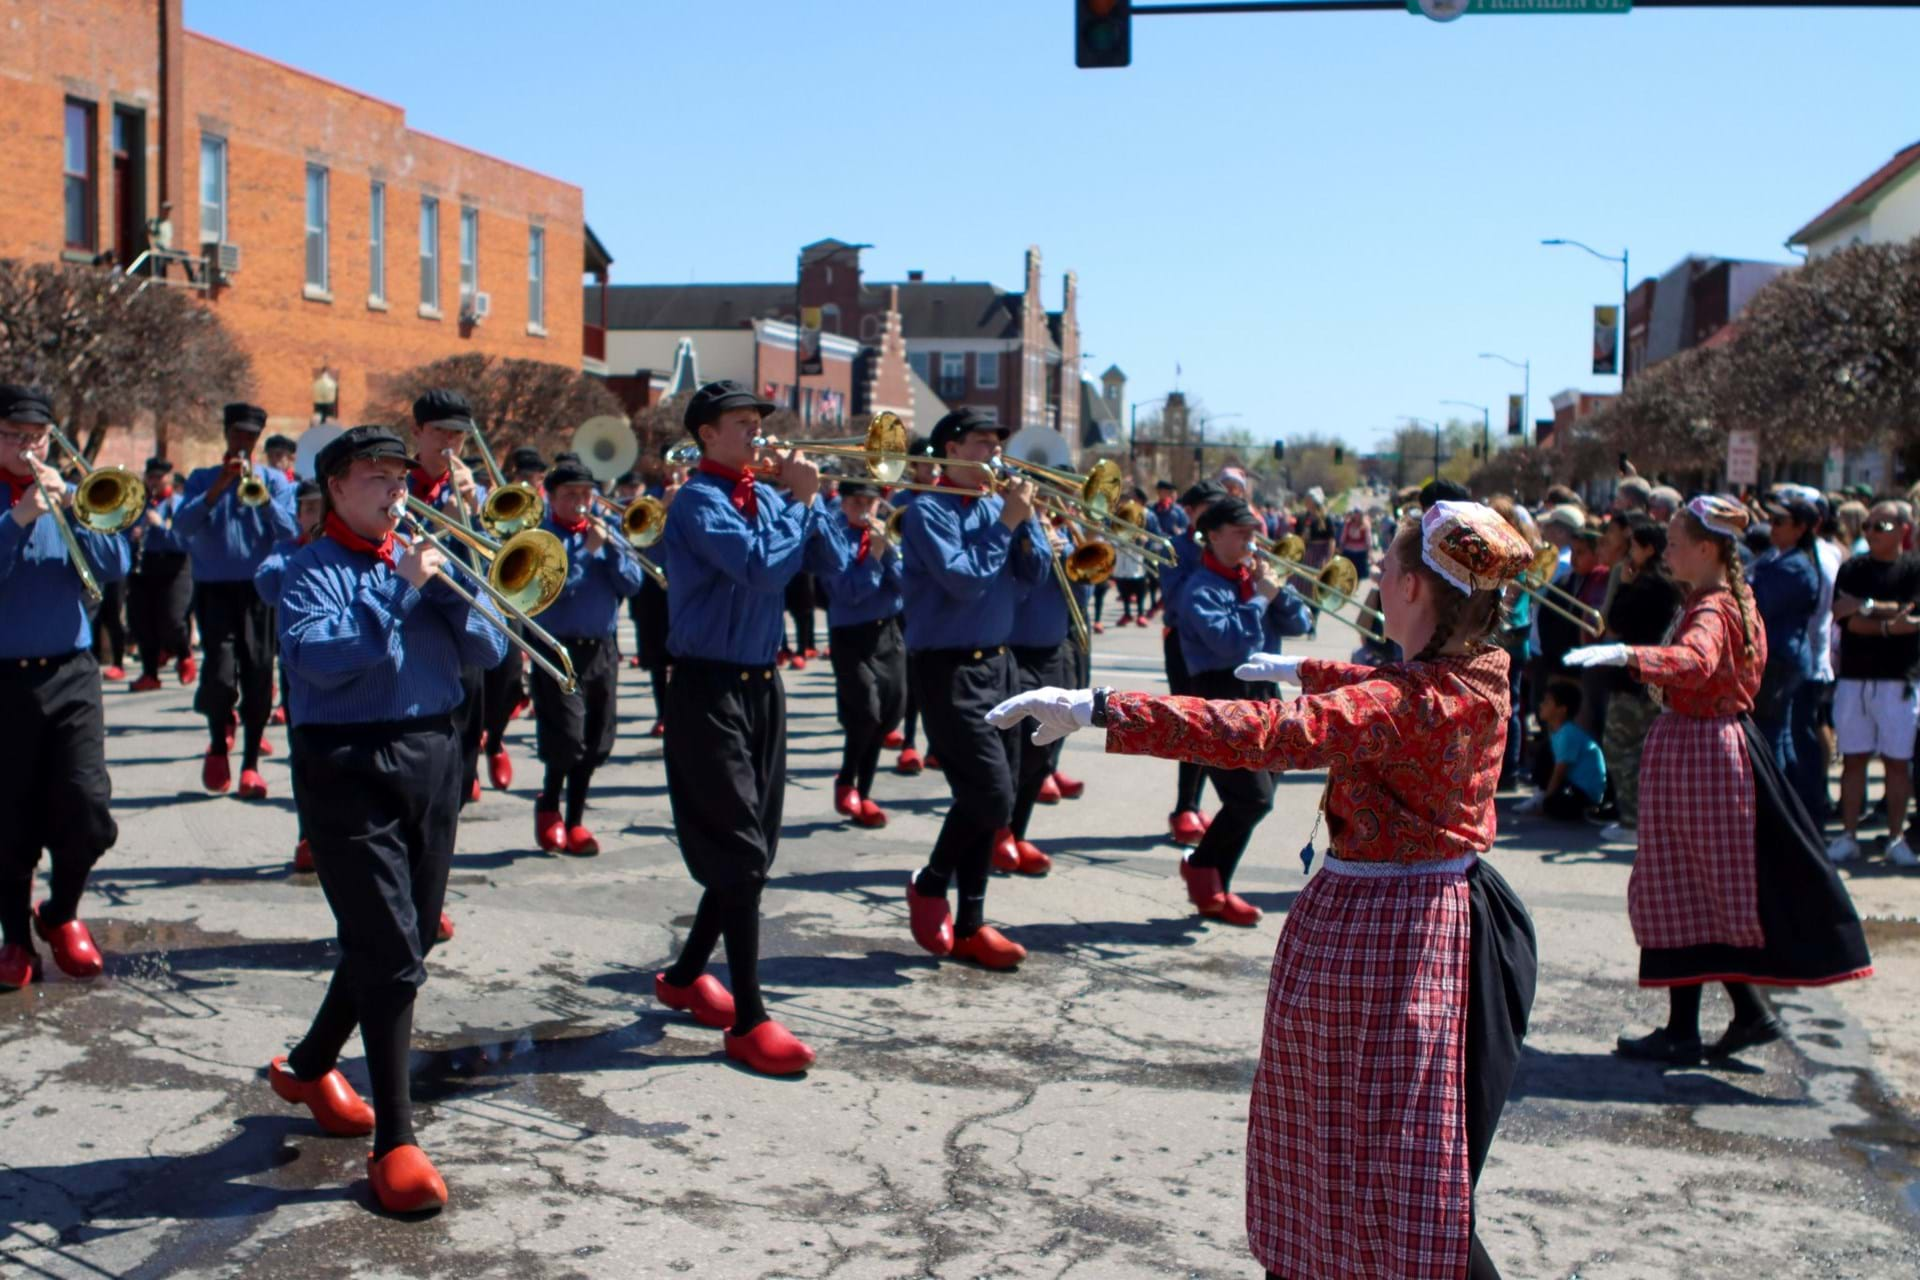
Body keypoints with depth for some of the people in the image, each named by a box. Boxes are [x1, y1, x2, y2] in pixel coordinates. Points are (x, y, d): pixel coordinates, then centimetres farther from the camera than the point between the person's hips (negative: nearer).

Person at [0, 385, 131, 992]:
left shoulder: (69, 494, 10)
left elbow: (113, 567, -2)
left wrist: (70, 508, -13)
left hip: (70, 672, 2)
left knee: (86, 807, -5)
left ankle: (62, 913, 20)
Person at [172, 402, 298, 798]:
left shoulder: (274, 480, 9)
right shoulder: (202, 479, 9)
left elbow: (289, 533, -4)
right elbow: (182, 525, -6)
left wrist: (262, 497, -16)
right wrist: (218, 488, -14)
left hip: (259, 589, 1)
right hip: (214, 588, -1)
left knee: (258, 676, 0)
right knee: (221, 672, -13)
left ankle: (251, 763, 12)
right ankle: (219, 743, 15)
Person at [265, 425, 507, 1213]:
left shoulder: (418, 561, 13)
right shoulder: (314, 570, -3)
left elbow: (487, 650, 6)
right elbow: (318, 658, -22)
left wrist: (445, 586, -9)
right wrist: (400, 590, -21)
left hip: (432, 759, 6)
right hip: (350, 768, -6)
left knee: (404, 941, 15)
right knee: (391, 954, -11)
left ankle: (310, 1065, 39)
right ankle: (394, 1140, -4)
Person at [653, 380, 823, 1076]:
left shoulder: (763, 495, 11)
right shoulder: (698, 501, -11)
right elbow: (762, 565, -26)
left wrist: (807, 498, -4)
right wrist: (798, 500, -13)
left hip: (762, 683, 8)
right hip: (710, 687, -8)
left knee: (752, 848, 14)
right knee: (740, 851, -8)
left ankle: (687, 975, 32)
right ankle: (748, 1022, -3)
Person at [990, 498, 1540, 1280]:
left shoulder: (1418, 703, -24)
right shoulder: (1475, 676, 2)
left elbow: (1270, 735, -35)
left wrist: (1101, 710, -37)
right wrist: (1307, 672, 43)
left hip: (1377, 927, -9)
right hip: (1434, 916, 9)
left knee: (1412, 1195, 4)